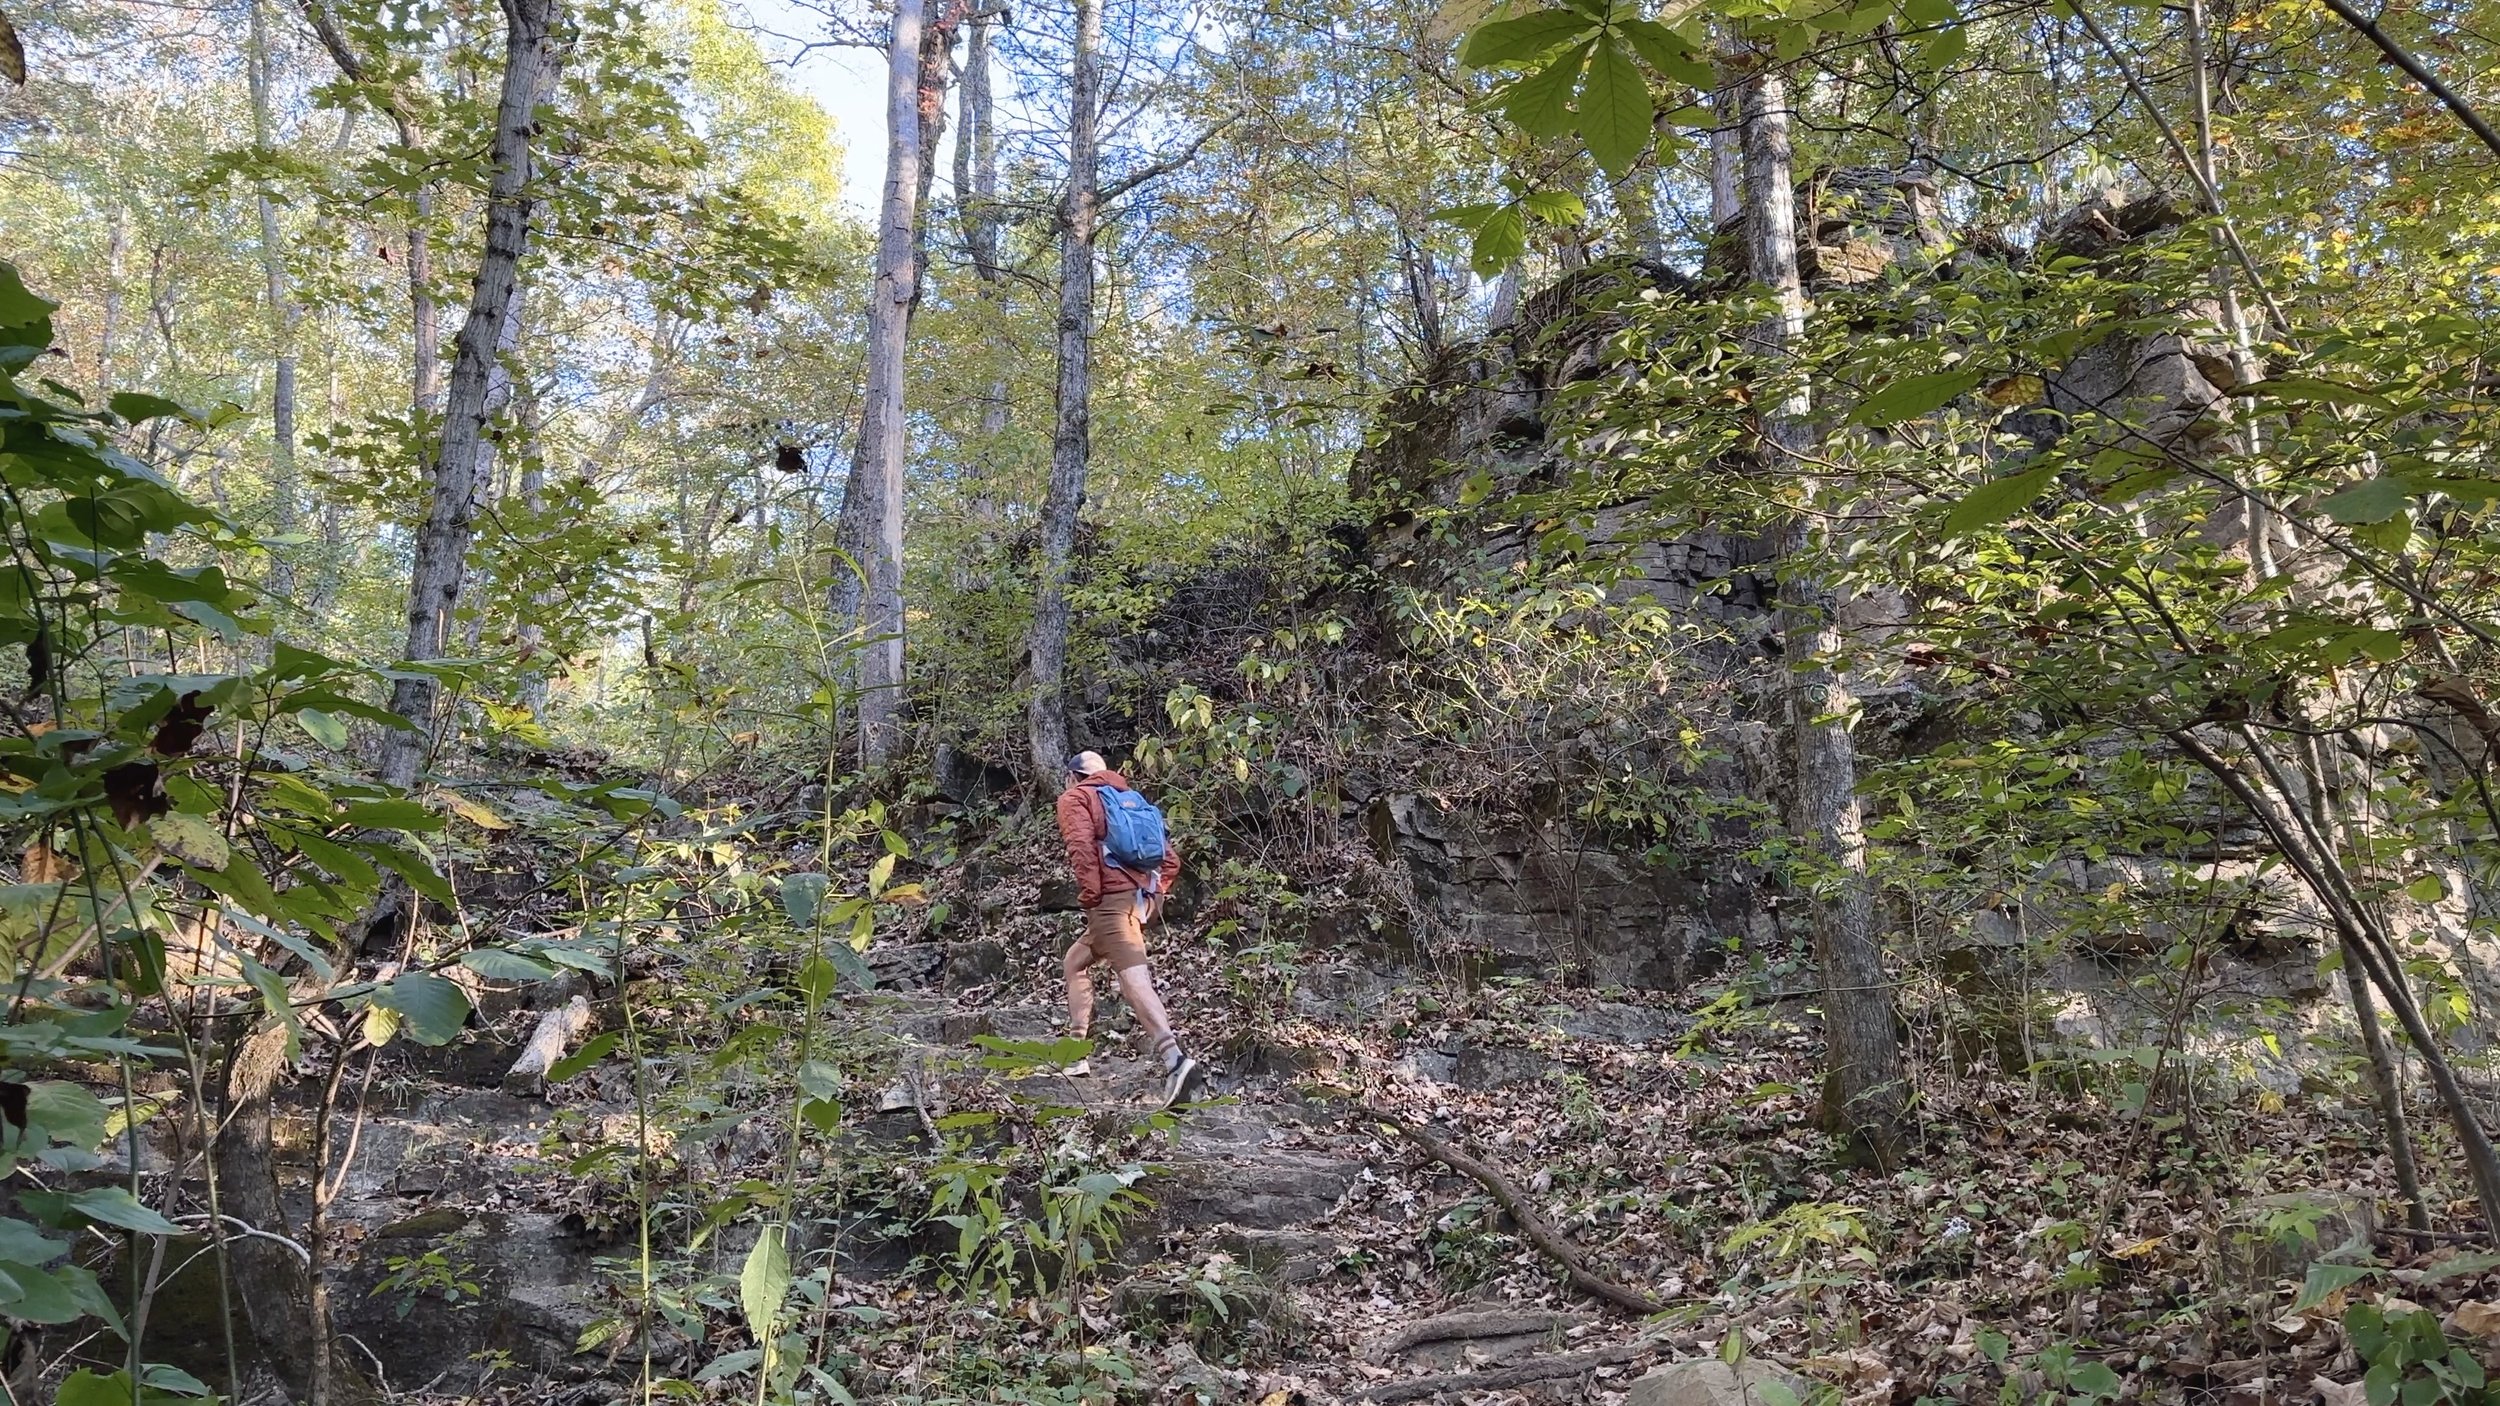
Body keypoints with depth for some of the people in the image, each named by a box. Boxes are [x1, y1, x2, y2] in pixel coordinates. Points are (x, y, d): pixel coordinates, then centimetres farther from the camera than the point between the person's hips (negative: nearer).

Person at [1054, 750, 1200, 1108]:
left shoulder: (1074, 797, 8)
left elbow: (1081, 842, -14)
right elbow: (1170, 857, 21)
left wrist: (1089, 892, -10)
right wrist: (1156, 892, 19)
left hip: (1111, 898, -8)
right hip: (1142, 898, 8)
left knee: (1134, 977, -19)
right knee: (1075, 963, 23)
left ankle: (1175, 1059, -36)